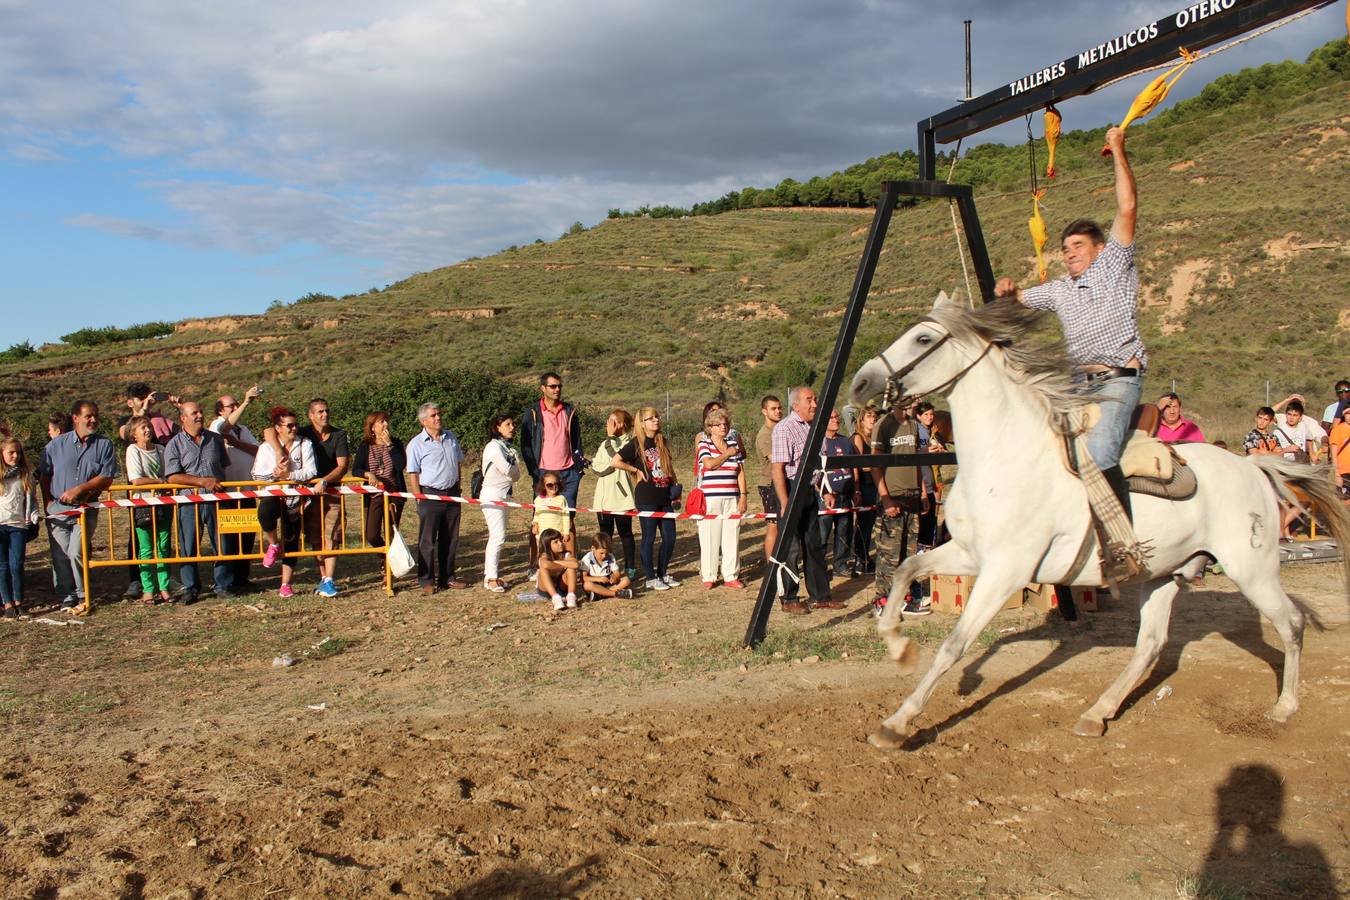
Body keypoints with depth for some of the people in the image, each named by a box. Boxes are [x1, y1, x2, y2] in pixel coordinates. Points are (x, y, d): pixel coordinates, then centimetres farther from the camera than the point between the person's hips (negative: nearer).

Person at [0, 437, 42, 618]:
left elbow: (32, 498, 12)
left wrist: (34, 515, -3)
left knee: (16, 565, -3)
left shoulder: (27, 475, 7)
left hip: (18, 525, 0)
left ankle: (18, 602, 9)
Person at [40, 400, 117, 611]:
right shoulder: (57, 444, 6)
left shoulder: (104, 445, 2)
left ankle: (82, 595, 5)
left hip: (86, 509, -2)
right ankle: (67, 596, 16)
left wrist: (80, 489, -12)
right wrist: (48, 501, 5)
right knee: (60, 556, 3)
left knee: (76, 552, -12)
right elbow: (45, 475, 13)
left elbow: (106, 477, -3)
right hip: (57, 508, 2)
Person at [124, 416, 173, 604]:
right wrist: (160, 481, -5)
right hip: (143, 505, -4)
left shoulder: (160, 449, 12)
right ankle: (148, 590, 5)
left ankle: (164, 588, 9)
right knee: (146, 550, -1)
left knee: (163, 548, 5)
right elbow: (136, 479, -12)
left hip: (163, 503, 4)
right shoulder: (133, 450, -3)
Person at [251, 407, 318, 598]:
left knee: (291, 542, 5)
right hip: (275, 496, -1)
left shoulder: (305, 444, 0)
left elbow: (311, 472, -10)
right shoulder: (266, 447, -1)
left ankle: (286, 585, 15)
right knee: (265, 511, -37)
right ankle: (273, 545, -9)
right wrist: (274, 474, -25)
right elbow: (256, 474, -7)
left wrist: (289, 475, -24)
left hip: (298, 499, 1)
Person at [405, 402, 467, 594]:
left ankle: (447, 577, 21)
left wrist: (457, 488, 14)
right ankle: (427, 581, 6)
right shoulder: (416, 444, -7)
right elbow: (413, 474, -8)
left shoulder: (451, 438, 10)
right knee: (428, 541, -1)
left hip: (452, 494, 5)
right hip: (430, 495, -5)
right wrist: (419, 498, -13)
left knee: (450, 540, 11)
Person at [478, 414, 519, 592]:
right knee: (498, 537, -11)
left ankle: (490, 575, 14)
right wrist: (513, 466, 0)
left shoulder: (508, 448, 15)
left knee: (496, 537, 9)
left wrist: (512, 468, -8)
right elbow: (507, 470, -20)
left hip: (505, 495, 9)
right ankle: (491, 579, -7)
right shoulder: (494, 446, -11)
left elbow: (517, 474, 11)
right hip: (492, 495, -9)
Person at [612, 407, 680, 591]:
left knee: (670, 537, 7)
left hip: (665, 497, 6)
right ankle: (650, 578, 10)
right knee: (649, 538, 1)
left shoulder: (661, 442, 12)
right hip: (646, 498, -6)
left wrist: (675, 489, 9)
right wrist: (637, 470, -8)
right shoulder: (636, 444, -6)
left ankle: (663, 573, 22)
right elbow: (616, 461, -11)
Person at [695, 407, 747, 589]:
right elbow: (709, 463, -16)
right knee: (710, 537, -2)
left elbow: (740, 472, 12)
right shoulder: (704, 444, 2)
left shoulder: (733, 444, 13)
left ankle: (731, 575, 12)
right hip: (710, 498, -4)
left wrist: (743, 495, 5)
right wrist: (727, 453, -4)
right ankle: (708, 576, 7)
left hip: (732, 498, 4)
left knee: (732, 537, 4)